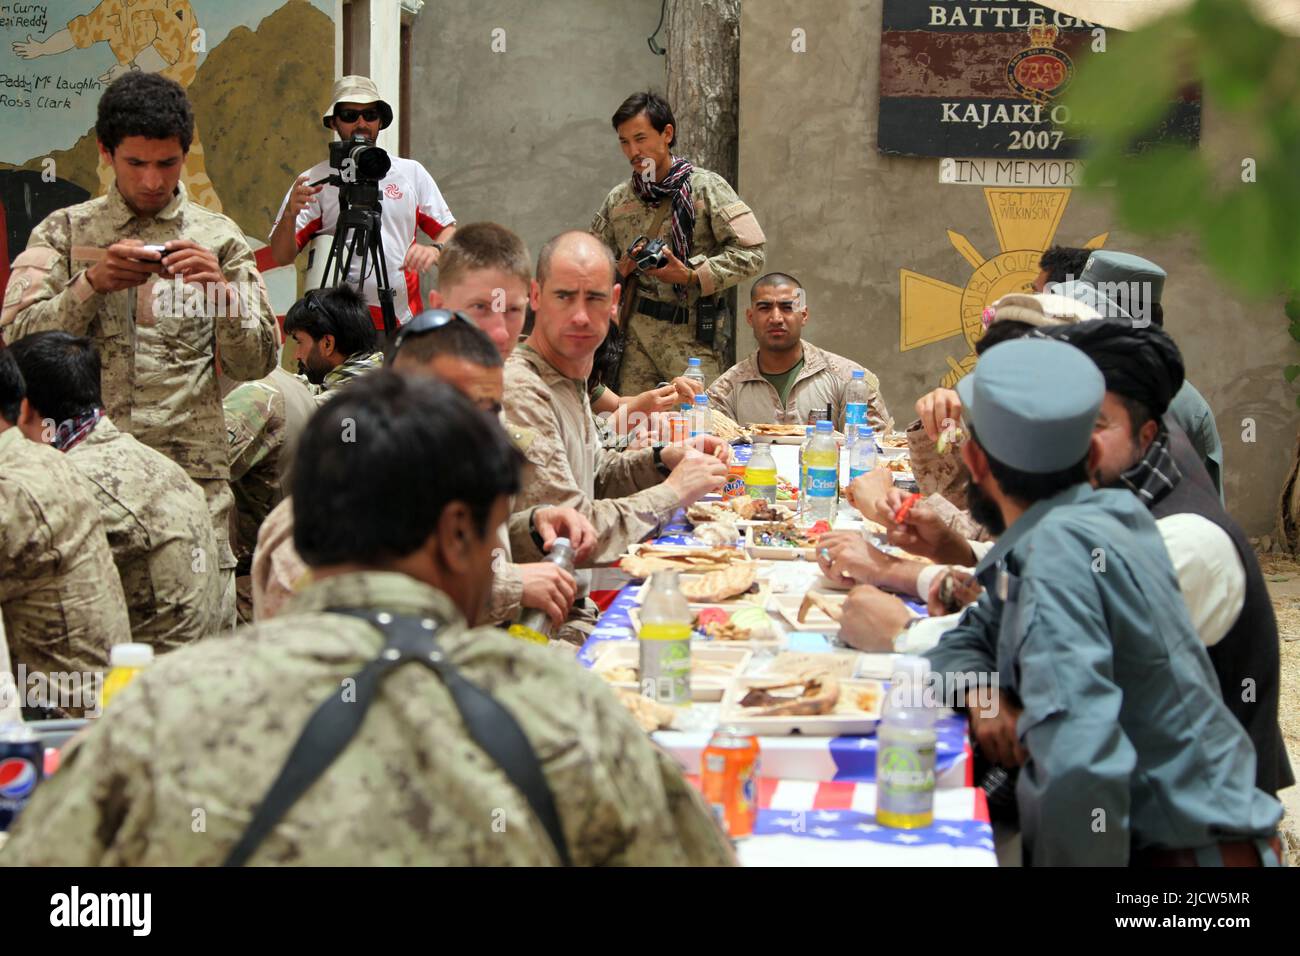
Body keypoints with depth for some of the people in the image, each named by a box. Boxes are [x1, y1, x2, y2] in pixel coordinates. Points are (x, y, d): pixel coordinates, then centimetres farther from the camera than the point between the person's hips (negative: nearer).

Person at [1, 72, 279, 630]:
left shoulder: (218, 238, 11)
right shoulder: (64, 232, 11)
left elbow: (256, 362, 7)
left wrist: (222, 290, -10)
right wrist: (90, 284, -14)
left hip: (194, 473, 0)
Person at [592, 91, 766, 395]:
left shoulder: (706, 187, -1)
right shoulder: (616, 201, 12)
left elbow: (750, 253, -7)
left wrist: (692, 276, -15)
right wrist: (620, 271, -2)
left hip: (694, 335, -3)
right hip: (636, 333, 4)